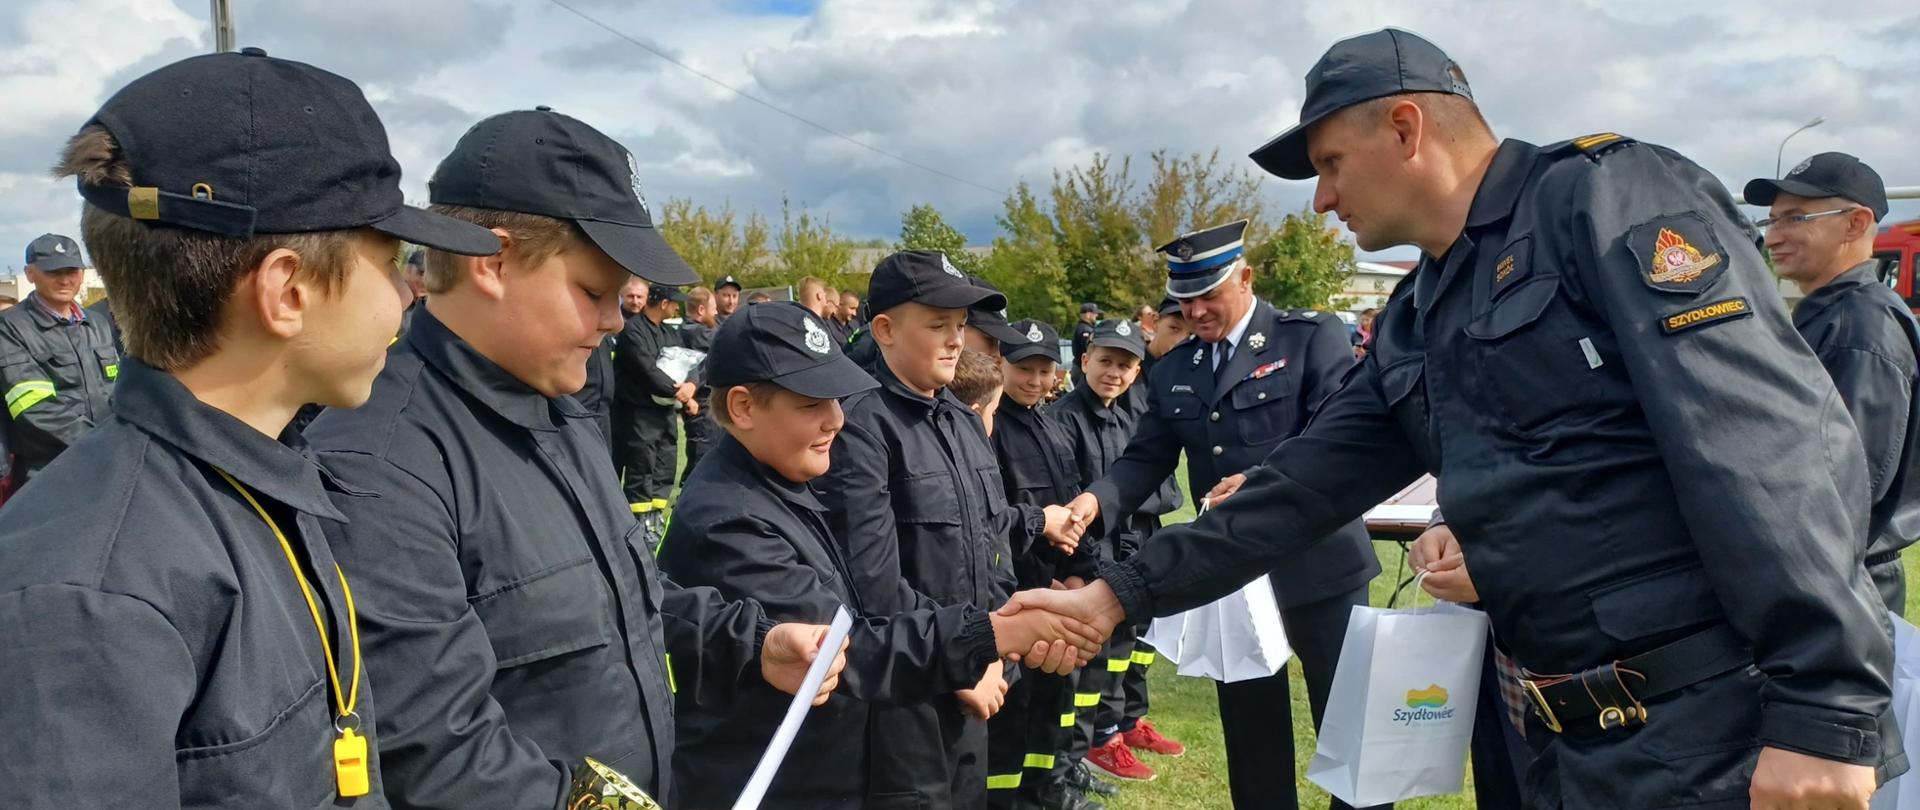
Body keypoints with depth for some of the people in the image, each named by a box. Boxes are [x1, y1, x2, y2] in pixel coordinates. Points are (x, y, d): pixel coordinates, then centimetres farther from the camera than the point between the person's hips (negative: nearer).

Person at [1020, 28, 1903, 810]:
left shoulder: (1603, 194, -10)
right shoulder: (1413, 326, 13)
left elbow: (1779, 440, -19)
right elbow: (1299, 489, 12)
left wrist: (1825, 709, -23)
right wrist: (1118, 592, 7)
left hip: (1731, 725, -8)